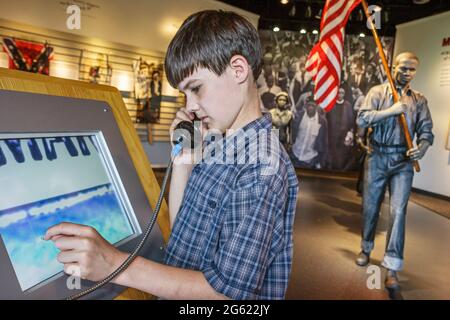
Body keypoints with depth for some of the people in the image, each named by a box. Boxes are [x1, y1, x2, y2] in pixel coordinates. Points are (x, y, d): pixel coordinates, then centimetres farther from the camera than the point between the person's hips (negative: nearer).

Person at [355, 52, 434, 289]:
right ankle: (366, 248, 31)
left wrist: (422, 147, -16)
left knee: (398, 211, -7)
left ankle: (392, 267, -1)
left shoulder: (419, 100, 10)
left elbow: (426, 130, 5)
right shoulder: (378, 92, 3)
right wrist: (391, 110, -18)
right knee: (370, 207, 9)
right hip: (377, 157, 0)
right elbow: (362, 119, -10)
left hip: (403, 161, 1)